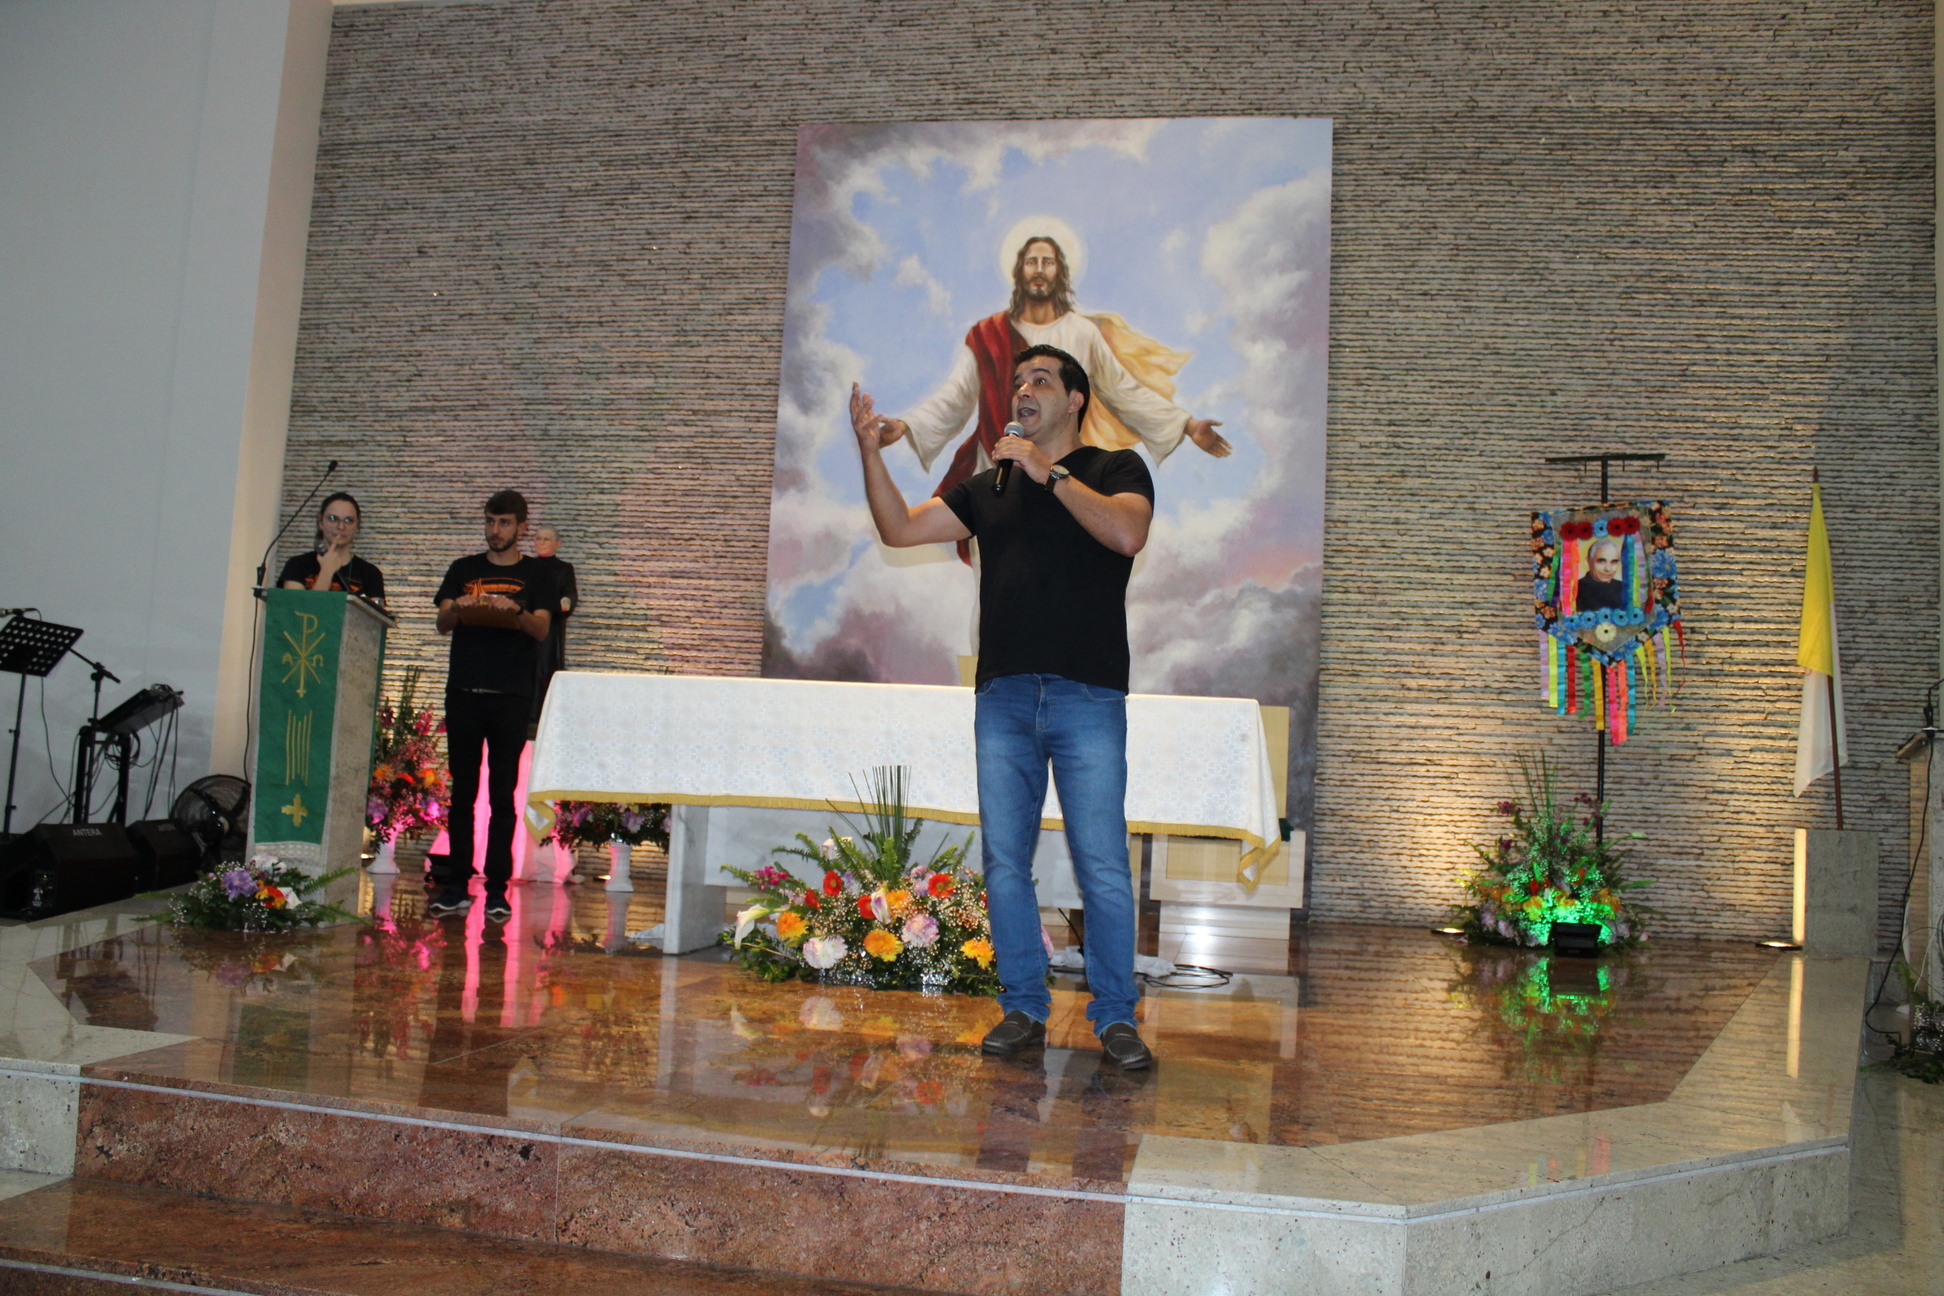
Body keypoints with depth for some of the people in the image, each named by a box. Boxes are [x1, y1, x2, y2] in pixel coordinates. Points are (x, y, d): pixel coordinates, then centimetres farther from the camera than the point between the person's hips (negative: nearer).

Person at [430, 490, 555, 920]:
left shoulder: (536, 574, 10)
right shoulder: (464, 570, 16)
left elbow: (541, 629, -2)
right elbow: (442, 623, 6)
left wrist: (515, 611, -23)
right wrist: (458, 608, -17)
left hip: (511, 696, -2)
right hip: (463, 692, 2)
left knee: (503, 794, -2)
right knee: (462, 791, 3)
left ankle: (497, 889, 0)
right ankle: (457, 886, 7)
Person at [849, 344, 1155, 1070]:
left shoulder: (1115, 469, 9)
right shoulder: (989, 487, 21)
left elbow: (1126, 532, -13)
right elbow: (900, 529, 15)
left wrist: (1049, 471, -12)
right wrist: (871, 452, 2)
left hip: (1088, 697, -4)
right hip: (1004, 698, 4)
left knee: (1102, 867, -5)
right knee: (1004, 862, 5)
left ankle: (1115, 1017, 7)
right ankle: (1024, 1009, 16)